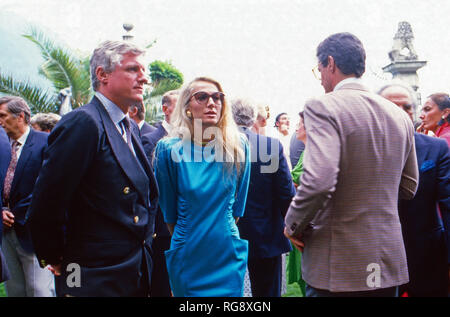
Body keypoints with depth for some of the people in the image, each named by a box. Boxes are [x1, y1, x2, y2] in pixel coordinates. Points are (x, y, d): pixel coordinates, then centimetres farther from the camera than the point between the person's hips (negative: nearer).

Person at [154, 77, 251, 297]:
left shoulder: (238, 146, -4)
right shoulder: (169, 149, -8)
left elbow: (238, 205, 7)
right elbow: (168, 210, 3)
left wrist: (220, 232, 9)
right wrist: (184, 241, 9)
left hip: (228, 256, 1)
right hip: (188, 259, -1)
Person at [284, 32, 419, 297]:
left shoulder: (323, 108, -14)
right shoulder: (400, 116, 6)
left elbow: (318, 181, -26)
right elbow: (408, 188, 13)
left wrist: (293, 224, -10)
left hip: (337, 266, -6)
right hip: (389, 264, 6)